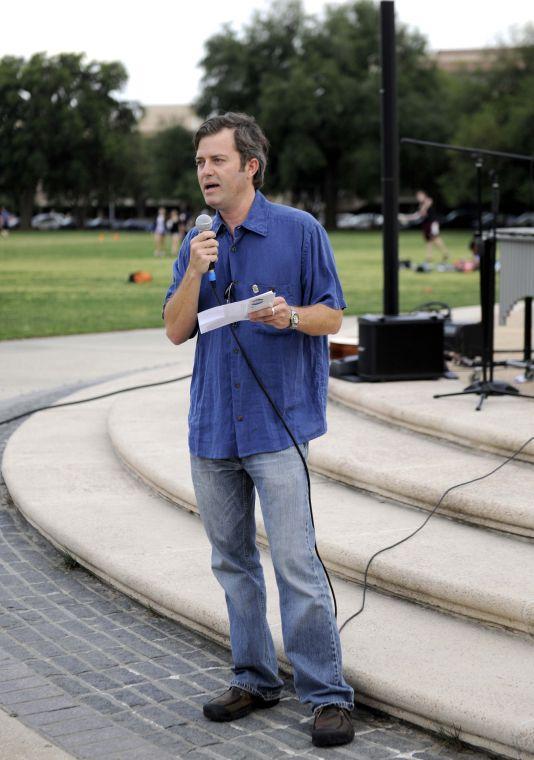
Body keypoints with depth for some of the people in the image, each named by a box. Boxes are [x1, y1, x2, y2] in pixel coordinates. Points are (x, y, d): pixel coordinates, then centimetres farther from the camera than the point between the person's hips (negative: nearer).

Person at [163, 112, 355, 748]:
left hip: (277, 422, -5)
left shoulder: (300, 231, -2)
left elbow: (332, 316, 0)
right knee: (232, 561, 12)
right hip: (212, 426, 5)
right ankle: (254, 678, 24)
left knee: (296, 562, -9)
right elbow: (176, 330, 4)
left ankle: (328, 694, -2)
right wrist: (194, 274, -12)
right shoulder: (197, 243, 11)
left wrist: (290, 317, -20)